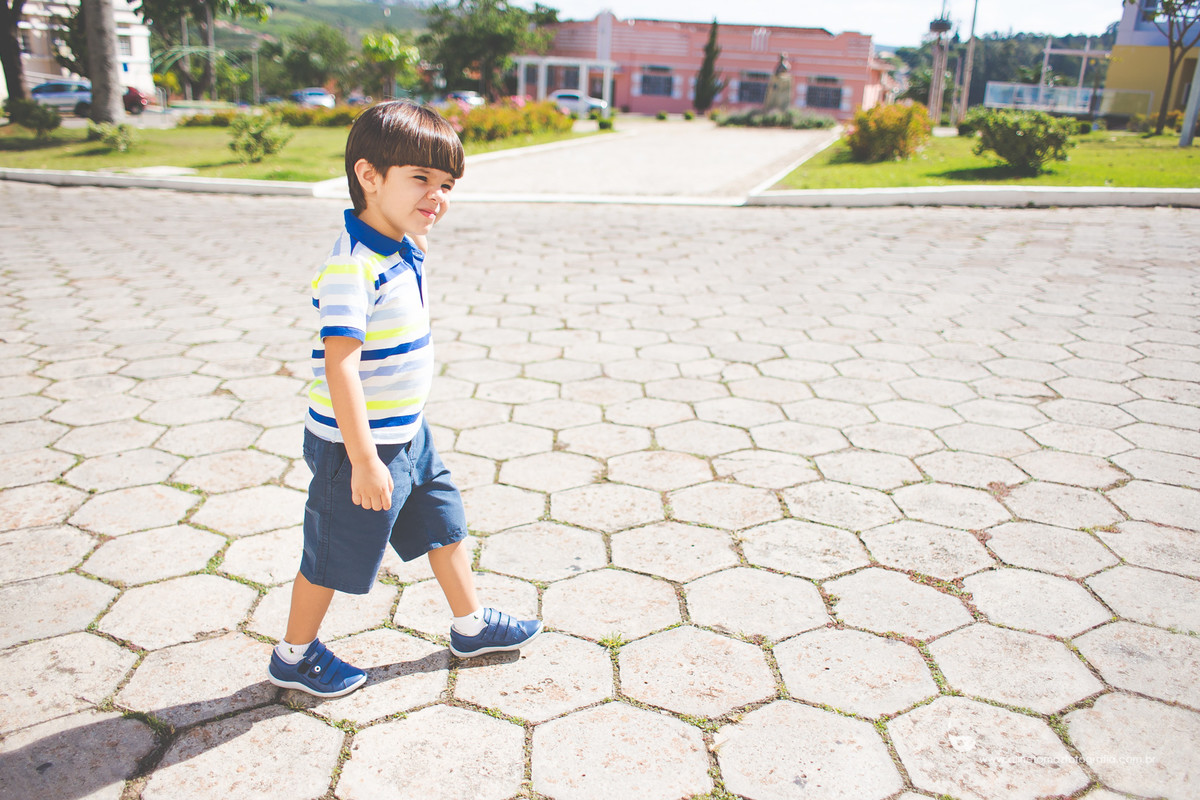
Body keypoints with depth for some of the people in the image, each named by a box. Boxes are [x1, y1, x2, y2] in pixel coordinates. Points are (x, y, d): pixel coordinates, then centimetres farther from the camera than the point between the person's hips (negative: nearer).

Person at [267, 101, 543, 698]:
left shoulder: (403, 253, 5)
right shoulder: (353, 267, -26)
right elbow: (340, 366, -30)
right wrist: (364, 460, -29)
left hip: (408, 434, 9)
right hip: (359, 445, -9)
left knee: (444, 522, 19)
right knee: (335, 555, 9)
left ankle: (470, 625, 39)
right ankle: (293, 656, 32)